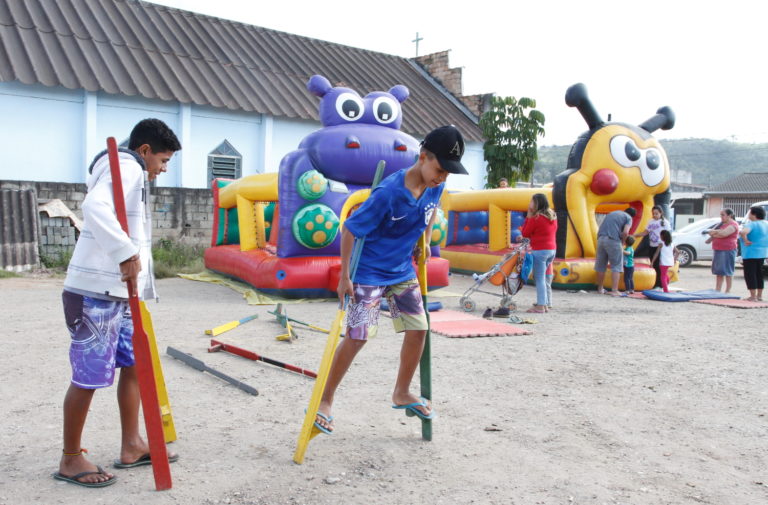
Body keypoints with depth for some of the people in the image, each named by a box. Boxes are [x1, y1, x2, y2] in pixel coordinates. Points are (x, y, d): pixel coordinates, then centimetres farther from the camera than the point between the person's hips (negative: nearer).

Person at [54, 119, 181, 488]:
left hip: (116, 292, 10)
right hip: (96, 292, -10)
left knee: (134, 364, 14)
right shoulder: (127, 167, -9)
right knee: (89, 376, -1)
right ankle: (71, 459, 12)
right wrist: (127, 254, -31)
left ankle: (131, 447, 24)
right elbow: (95, 208, -29)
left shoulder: (131, 174, 22)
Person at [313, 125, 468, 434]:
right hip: (369, 273, -7)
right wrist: (344, 277, -19)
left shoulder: (435, 187, -8)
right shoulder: (389, 192, -29)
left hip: (403, 272, 7)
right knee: (357, 337, -7)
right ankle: (325, 401, 9)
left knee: (418, 329, 5)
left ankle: (402, 393, 26)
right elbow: (349, 229, -21)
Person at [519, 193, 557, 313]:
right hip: (551, 250, 8)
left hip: (540, 250, -8)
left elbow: (524, 233, -4)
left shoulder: (535, 218, -13)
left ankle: (540, 306, -2)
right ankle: (545, 302, 20)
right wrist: (527, 237, 18)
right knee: (542, 277, 18)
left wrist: (528, 216, -1)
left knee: (539, 278, -3)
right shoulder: (553, 216, 10)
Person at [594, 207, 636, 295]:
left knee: (601, 265, 14)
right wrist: (622, 242, 8)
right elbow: (625, 232, -8)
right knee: (616, 266, 2)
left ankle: (600, 288, 23)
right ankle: (614, 290, -4)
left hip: (601, 238, 5)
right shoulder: (628, 218, 9)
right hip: (613, 240, -5)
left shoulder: (612, 213, 28)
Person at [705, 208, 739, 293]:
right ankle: (717, 290, 13)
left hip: (727, 250, -9)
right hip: (717, 250, 9)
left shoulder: (733, 225, -10)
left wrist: (712, 233, -9)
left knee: (727, 271, -4)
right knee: (718, 271, 9)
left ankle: (728, 291, 0)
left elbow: (723, 234, -25)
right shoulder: (721, 223, 18)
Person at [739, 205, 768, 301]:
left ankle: (753, 296, -4)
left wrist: (745, 240, -21)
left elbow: (743, 232, -36)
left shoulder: (751, 224, -18)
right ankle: (759, 296, 20)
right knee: (759, 274, 16)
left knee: (750, 274, -3)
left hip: (751, 253, -8)